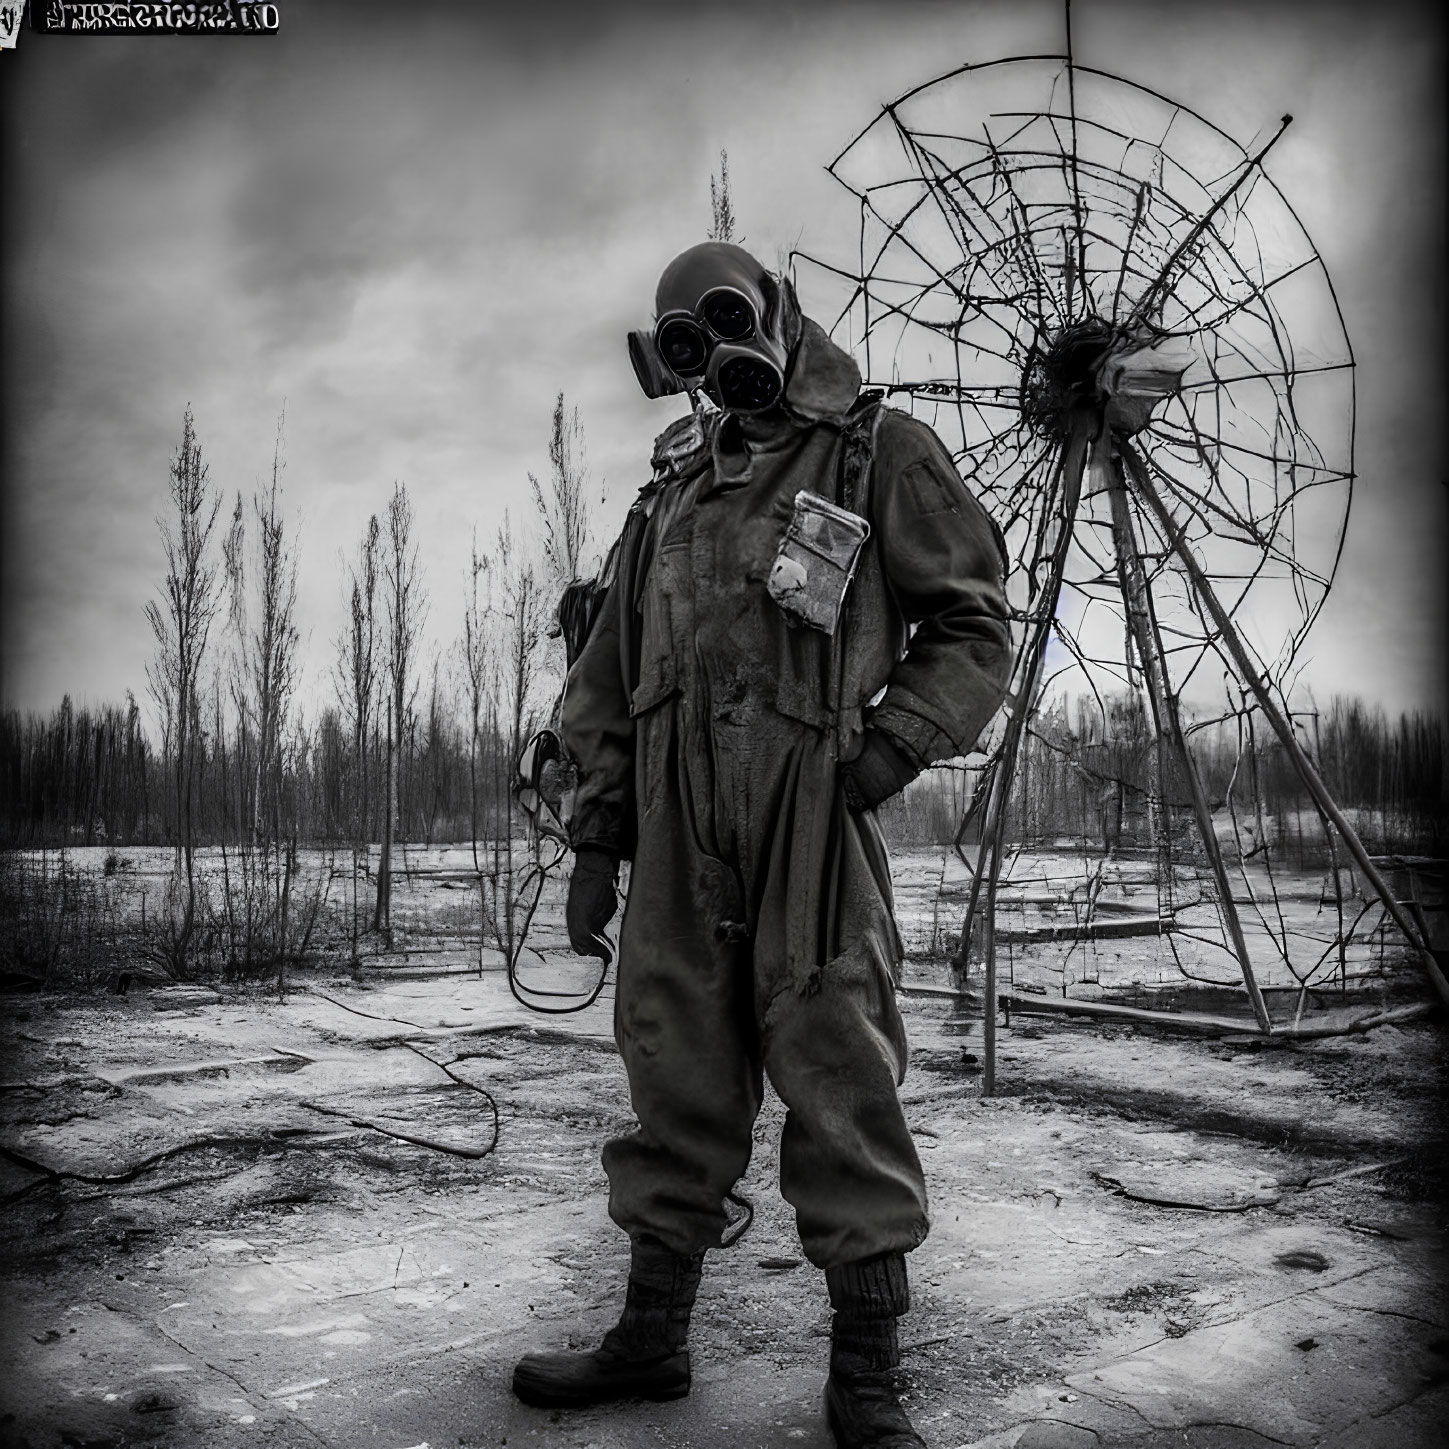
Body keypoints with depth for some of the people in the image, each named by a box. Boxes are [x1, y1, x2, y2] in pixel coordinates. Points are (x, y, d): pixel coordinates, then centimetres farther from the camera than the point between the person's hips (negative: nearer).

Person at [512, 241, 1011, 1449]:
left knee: (837, 1078, -2)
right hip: (674, 817, 5)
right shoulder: (672, 485, 20)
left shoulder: (879, 452, 7)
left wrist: (884, 756, -11)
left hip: (807, 808, -4)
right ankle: (652, 1337, 23)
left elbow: (972, 624, 2)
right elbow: (610, 670, 18)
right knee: (675, 1075, 10)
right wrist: (597, 836, 11)